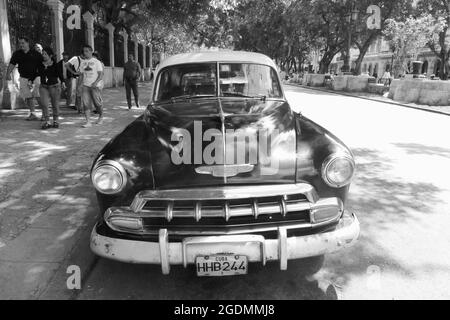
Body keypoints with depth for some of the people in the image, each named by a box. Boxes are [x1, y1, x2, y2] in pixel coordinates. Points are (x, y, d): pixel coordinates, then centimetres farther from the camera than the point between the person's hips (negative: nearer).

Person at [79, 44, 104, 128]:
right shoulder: (83, 62, 14)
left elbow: (101, 74, -6)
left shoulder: (96, 62, -1)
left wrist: (95, 82, -20)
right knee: (86, 103, -7)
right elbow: (82, 75, 18)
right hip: (85, 85, 4)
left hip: (95, 86, -4)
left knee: (97, 103, -2)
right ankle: (88, 122, -8)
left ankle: (101, 116, 26)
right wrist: (81, 84, 5)